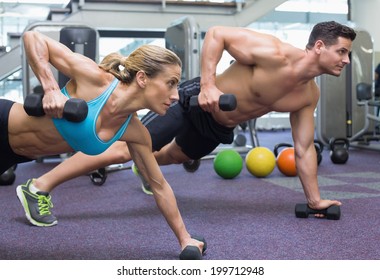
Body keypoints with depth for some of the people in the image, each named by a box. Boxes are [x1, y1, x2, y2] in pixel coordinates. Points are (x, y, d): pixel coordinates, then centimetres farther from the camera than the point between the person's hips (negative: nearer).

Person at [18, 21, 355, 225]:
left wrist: (315, 199, 5)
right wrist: (207, 85, -32)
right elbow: (216, 34, -23)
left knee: (175, 155, 34)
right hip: (196, 101, -8)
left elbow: (304, 148, 3)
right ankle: (41, 185, -8)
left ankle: (144, 167, 69)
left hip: (219, 127, 8)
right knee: (125, 147, -13)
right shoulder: (274, 53, -28)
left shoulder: (309, 95, -6)